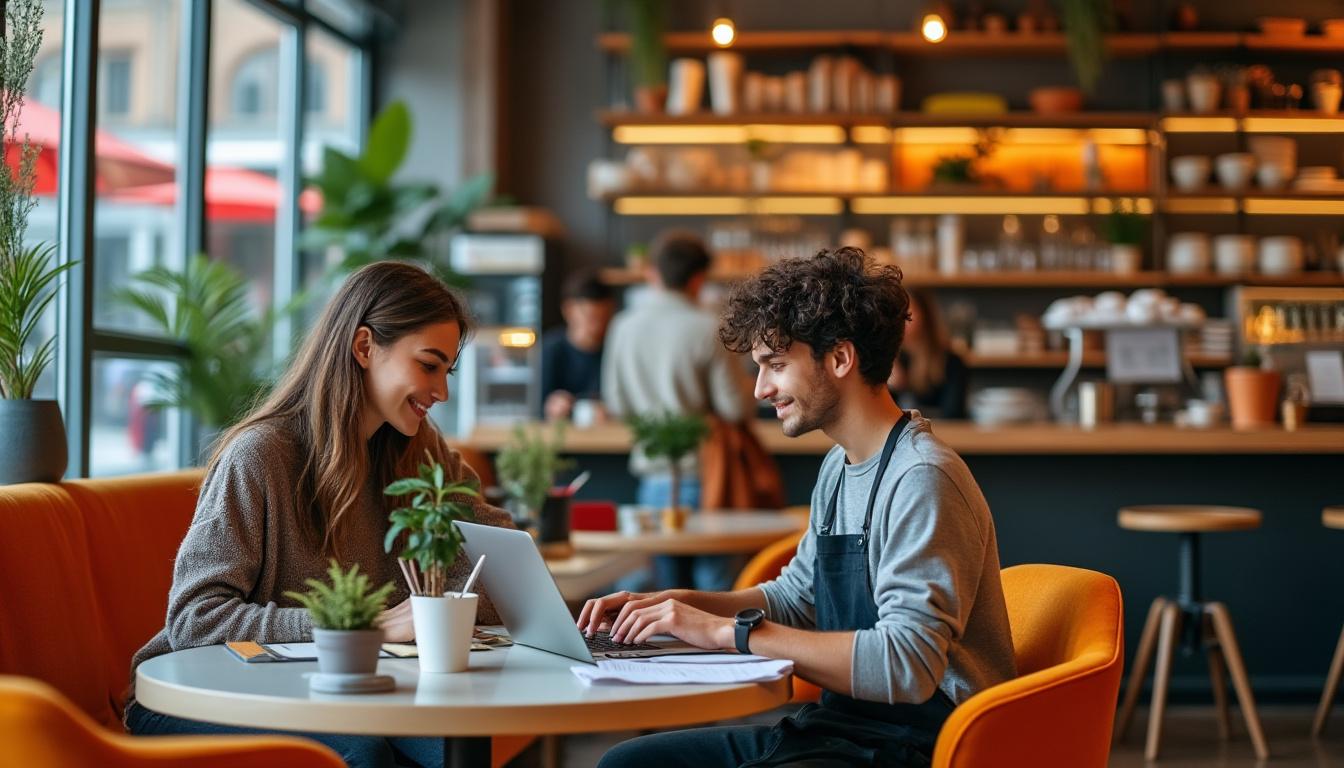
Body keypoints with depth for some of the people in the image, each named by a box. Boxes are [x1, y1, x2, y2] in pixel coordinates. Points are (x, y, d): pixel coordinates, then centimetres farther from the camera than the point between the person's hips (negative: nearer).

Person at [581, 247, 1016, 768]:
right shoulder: (840, 468, 12)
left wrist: (728, 632, -24)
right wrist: (675, 605, 6)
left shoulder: (920, 480, -19)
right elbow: (796, 596, 23)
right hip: (836, 725, 10)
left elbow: (907, 664, -28)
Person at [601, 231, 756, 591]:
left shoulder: (624, 326, 3)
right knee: (715, 582, 1)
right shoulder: (706, 329, -12)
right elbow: (738, 407, -11)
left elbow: (617, 404, 10)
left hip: (654, 477, 5)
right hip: (702, 476, -5)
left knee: (669, 585, 11)